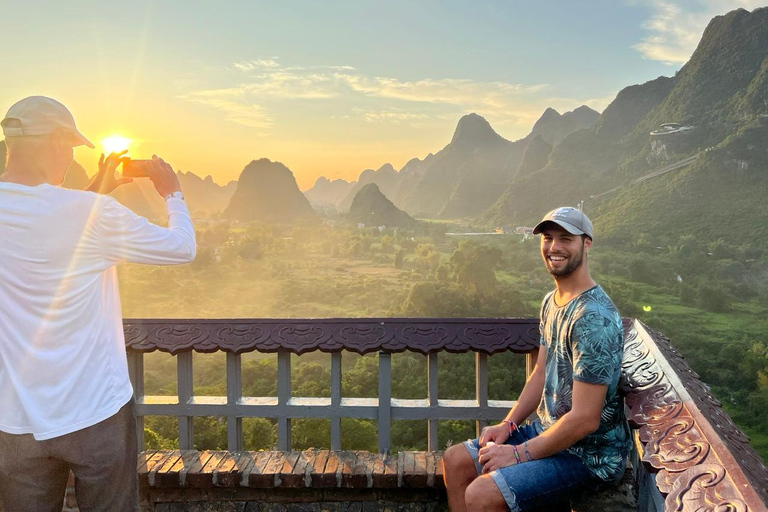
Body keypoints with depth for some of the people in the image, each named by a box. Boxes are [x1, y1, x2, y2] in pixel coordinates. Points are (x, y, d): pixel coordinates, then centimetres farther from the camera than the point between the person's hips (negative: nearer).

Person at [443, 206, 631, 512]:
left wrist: (519, 453, -18)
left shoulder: (594, 318, -25)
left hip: (589, 454, -9)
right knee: (455, 461, 9)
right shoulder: (551, 302, 7)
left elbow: (585, 419, -26)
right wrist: (508, 424, 3)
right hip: (549, 430, 9)